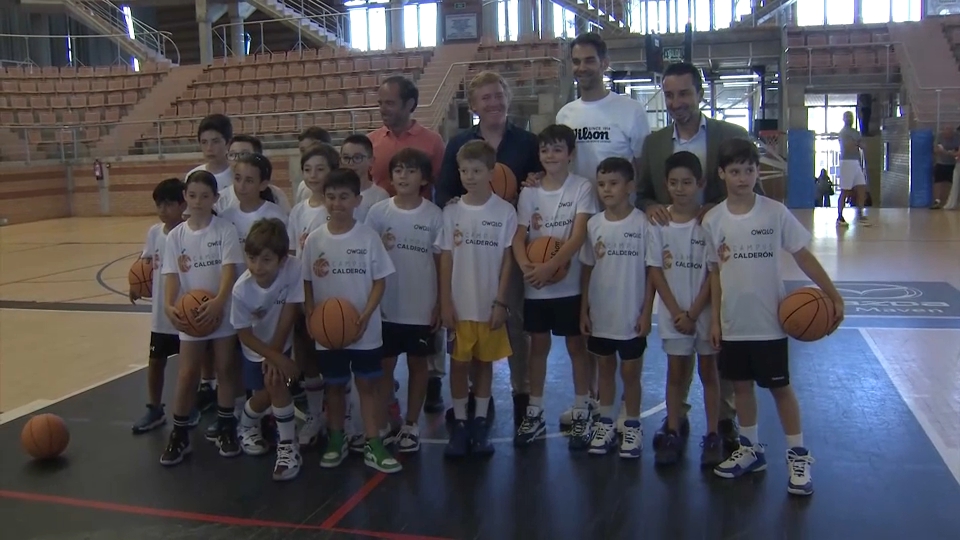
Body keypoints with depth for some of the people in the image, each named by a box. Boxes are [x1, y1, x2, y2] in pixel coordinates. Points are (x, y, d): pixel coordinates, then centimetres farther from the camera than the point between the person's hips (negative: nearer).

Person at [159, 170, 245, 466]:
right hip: (190, 315, 2)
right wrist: (168, 305, -23)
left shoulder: (225, 230, -8)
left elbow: (230, 269, -16)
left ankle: (226, 429, 24)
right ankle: (179, 434, 17)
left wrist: (218, 301, -33)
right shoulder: (176, 236, 0)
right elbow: (172, 275, -5)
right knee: (187, 375, 6)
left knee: (226, 370, 10)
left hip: (222, 313, -2)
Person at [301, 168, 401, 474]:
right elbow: (307, 284, 6)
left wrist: (366, 315, -16)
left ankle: (373, 445, 15)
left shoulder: (368, 237, -7)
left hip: (365, 330, -1)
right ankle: (336, 442, 28)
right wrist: (310, 317, -7)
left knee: (367, 385, 7)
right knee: (334, 386, 15)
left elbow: (380, 281, -4)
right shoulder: (314, 239, -2)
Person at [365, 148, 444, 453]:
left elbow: (441, 263, 0)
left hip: (422, 307, 0)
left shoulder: (434, 215, -4)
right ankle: (383, 425, 22)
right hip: (386, 306, 1)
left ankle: (411, 425, 25)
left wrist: (440, 304, -1)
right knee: (384, 365, 9)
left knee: (418, 364, 12)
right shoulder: (378, 212, -3)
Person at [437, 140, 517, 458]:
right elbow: (446, 260, 1)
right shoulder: (451, 212, -1)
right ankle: (459, 423, 19)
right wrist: (445, 302, -4)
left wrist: (500, 302, -7)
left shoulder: (505, 212, -5)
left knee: (485, 362, 11)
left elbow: (507, 260, -3)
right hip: (459, 304, 1)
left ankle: (481, 422, 22)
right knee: (459, 363, 7)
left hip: (490, 304, -1)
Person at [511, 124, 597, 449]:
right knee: (538, 345, 11)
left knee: (576, 346, 6)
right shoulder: (529, 193, 5)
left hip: (570, 284, -3)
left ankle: (582, 414, 17)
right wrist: (525, 265, -21)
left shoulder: (582, 188, -4)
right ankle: (534, 414, 21)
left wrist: (549, 267, -24)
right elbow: (519, 237, 0)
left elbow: (578, 237, -13)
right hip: (534, 286, 3)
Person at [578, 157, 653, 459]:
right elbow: (588, 270, 6)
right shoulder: (593, 224, 0)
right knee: (605, 368, 15)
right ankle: (605, 423, 28)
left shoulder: (643, 224, -9)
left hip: (632, 315, -3)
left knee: (630, 371, 8)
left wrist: (647, 312, -8)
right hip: (600, 314, 3)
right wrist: (584, 310, 4)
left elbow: (651, 271, -6)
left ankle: (632, 426, 23)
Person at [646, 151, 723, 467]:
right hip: (672, 313, 2)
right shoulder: (658, 223, -3)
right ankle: (672, 434, 17)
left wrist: (693, 313, -10)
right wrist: (676, 312, -8)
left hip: (705, 311, -1)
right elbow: (656, 271, -2)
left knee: (708, 370, 9)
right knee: (676, 371, 9)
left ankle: (712, 436, 17)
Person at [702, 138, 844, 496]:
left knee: (780, 386, 6)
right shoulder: (713, 220, -1)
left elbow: (803, 256, -4)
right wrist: (715, 319, 4)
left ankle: (798, 455, 20)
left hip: (769, 321, -3)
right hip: (732, 323, 3)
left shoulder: (775, 213, -8)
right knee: (741, 385, 14)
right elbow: (715, 272, 5)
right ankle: (750, 450, 30)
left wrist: (833, 295, -10)